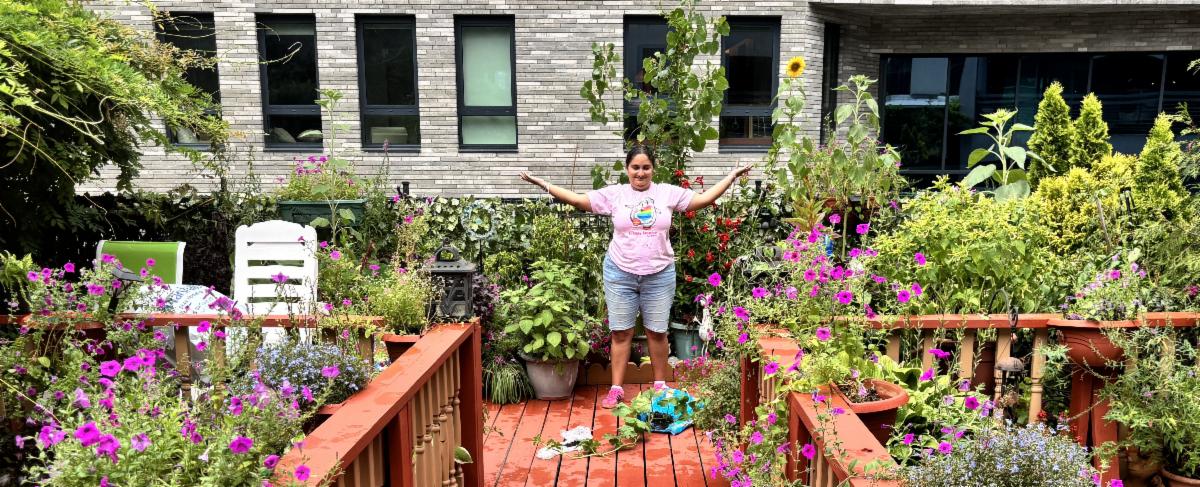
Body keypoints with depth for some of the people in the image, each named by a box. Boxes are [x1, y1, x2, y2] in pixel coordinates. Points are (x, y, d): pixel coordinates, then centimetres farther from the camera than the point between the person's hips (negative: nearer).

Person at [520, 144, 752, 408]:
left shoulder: (668, 192, 2)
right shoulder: (613, 194, 1)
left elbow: (704, 199, 4)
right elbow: (578, 199, -1)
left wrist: (732, 176, 2)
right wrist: (542, 183, -6)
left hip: (659, 275, 0)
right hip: (620, 274, 0)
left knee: (657, 332, 9)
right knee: (621, 332, 6)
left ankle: (660, 385, 27)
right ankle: (616, 388, 15)